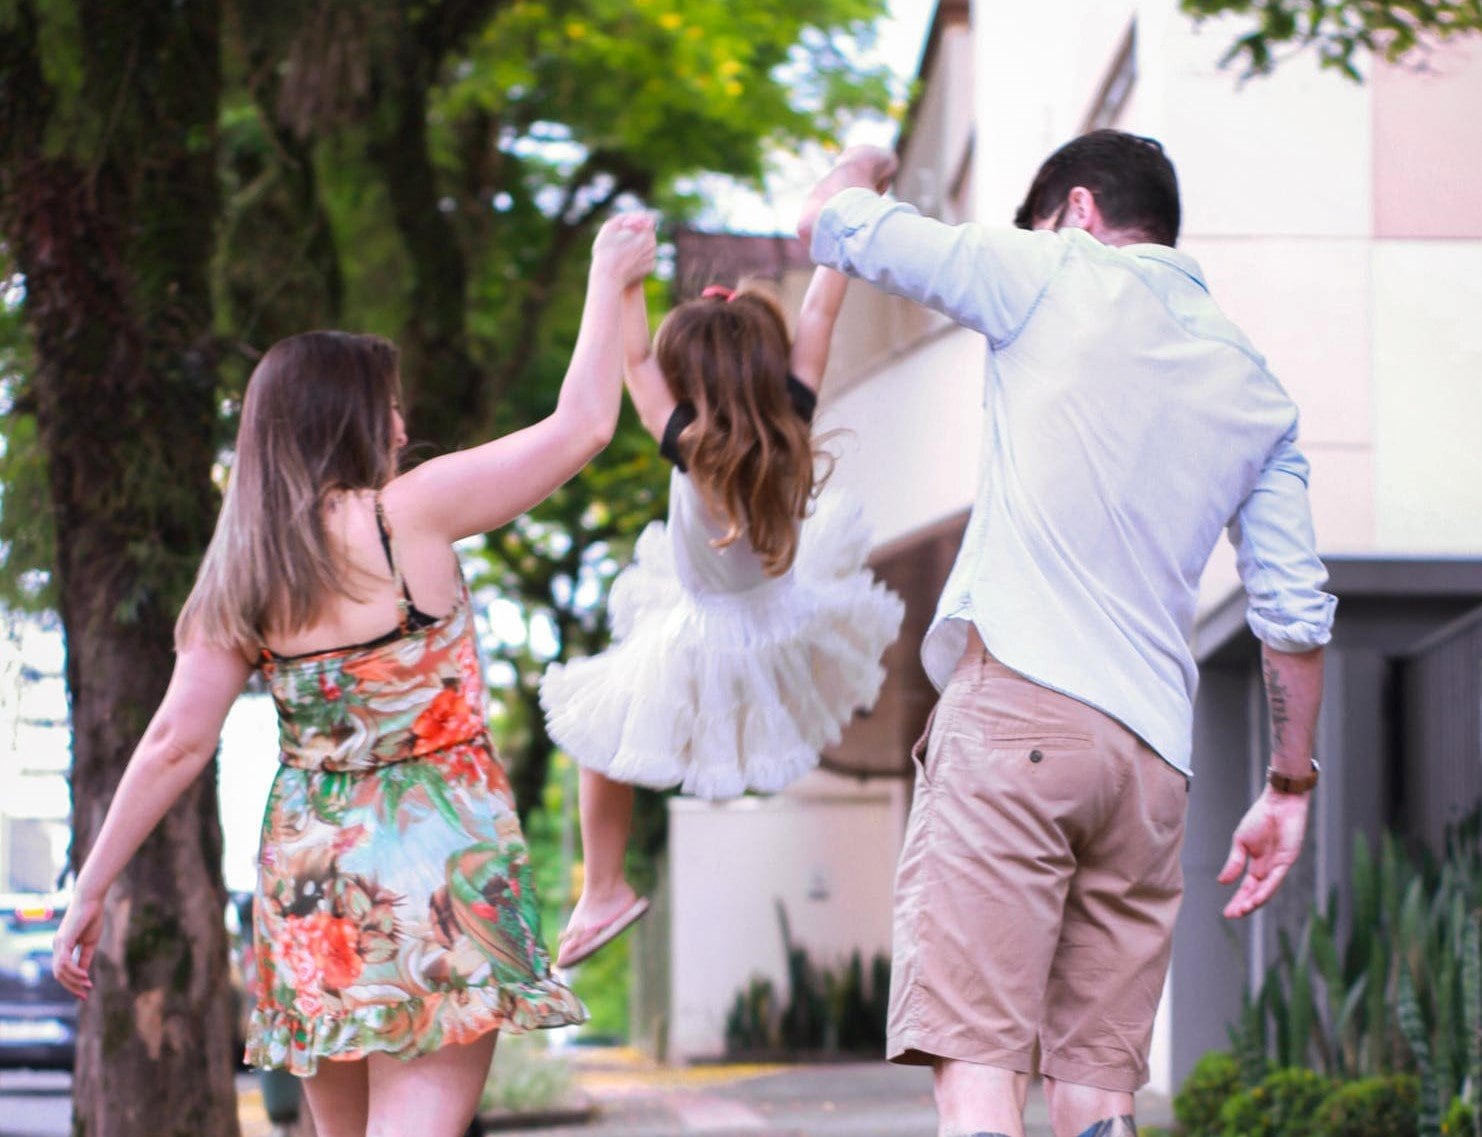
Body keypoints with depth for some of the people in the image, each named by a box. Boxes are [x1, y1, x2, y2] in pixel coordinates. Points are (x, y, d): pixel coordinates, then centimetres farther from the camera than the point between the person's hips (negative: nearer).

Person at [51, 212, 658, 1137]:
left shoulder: (239, 576, 6)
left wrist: (92, 888, 9)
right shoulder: (408, 515, -7)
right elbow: (583, 423, -5)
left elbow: (176, 741, 2)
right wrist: (609, 278, 9)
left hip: (308, 872, 6)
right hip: (437, 853, -6)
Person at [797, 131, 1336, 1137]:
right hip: (1155, 754, 5)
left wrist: (861, 165, 36)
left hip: (1015, 706, -5)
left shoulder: (1058, 278, 7)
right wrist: (1290, 786, 22)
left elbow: (828, 223, 14)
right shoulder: (1259, 394, 20)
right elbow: (1296, 612, 15)